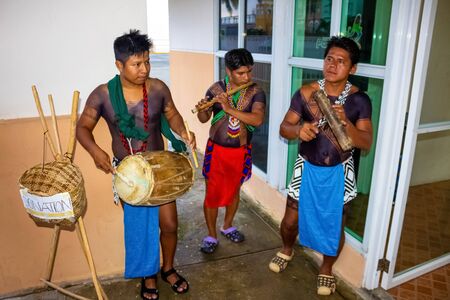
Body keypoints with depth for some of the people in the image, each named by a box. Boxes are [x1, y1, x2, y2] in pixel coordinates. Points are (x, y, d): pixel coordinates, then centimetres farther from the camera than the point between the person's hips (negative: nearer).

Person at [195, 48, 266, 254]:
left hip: (241, 152, 1)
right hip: (216, 150, -1)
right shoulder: (216, 89, -8)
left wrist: (230, 108, -32)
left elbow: (258, 120, -25)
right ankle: (211, 235, 23)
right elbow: (203, 119, -2)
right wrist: (202, 109, -25)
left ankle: (227, 226, 41)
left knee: (234, 190, 18)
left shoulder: (256, 93, -9)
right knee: (212, 193, 5)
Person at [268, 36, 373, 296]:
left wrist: (345, 122, -33)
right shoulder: (305, 93, -9)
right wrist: (298, 130, -30)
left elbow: (366, 143, -15)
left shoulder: (359, 100, -11)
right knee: (291, 219, 10)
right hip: (307, 168, 1)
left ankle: (327, 269, 40)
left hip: (339, 172, 0)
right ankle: (287, 249, 45)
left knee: (334, 225, 12)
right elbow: (284, 128, -7)